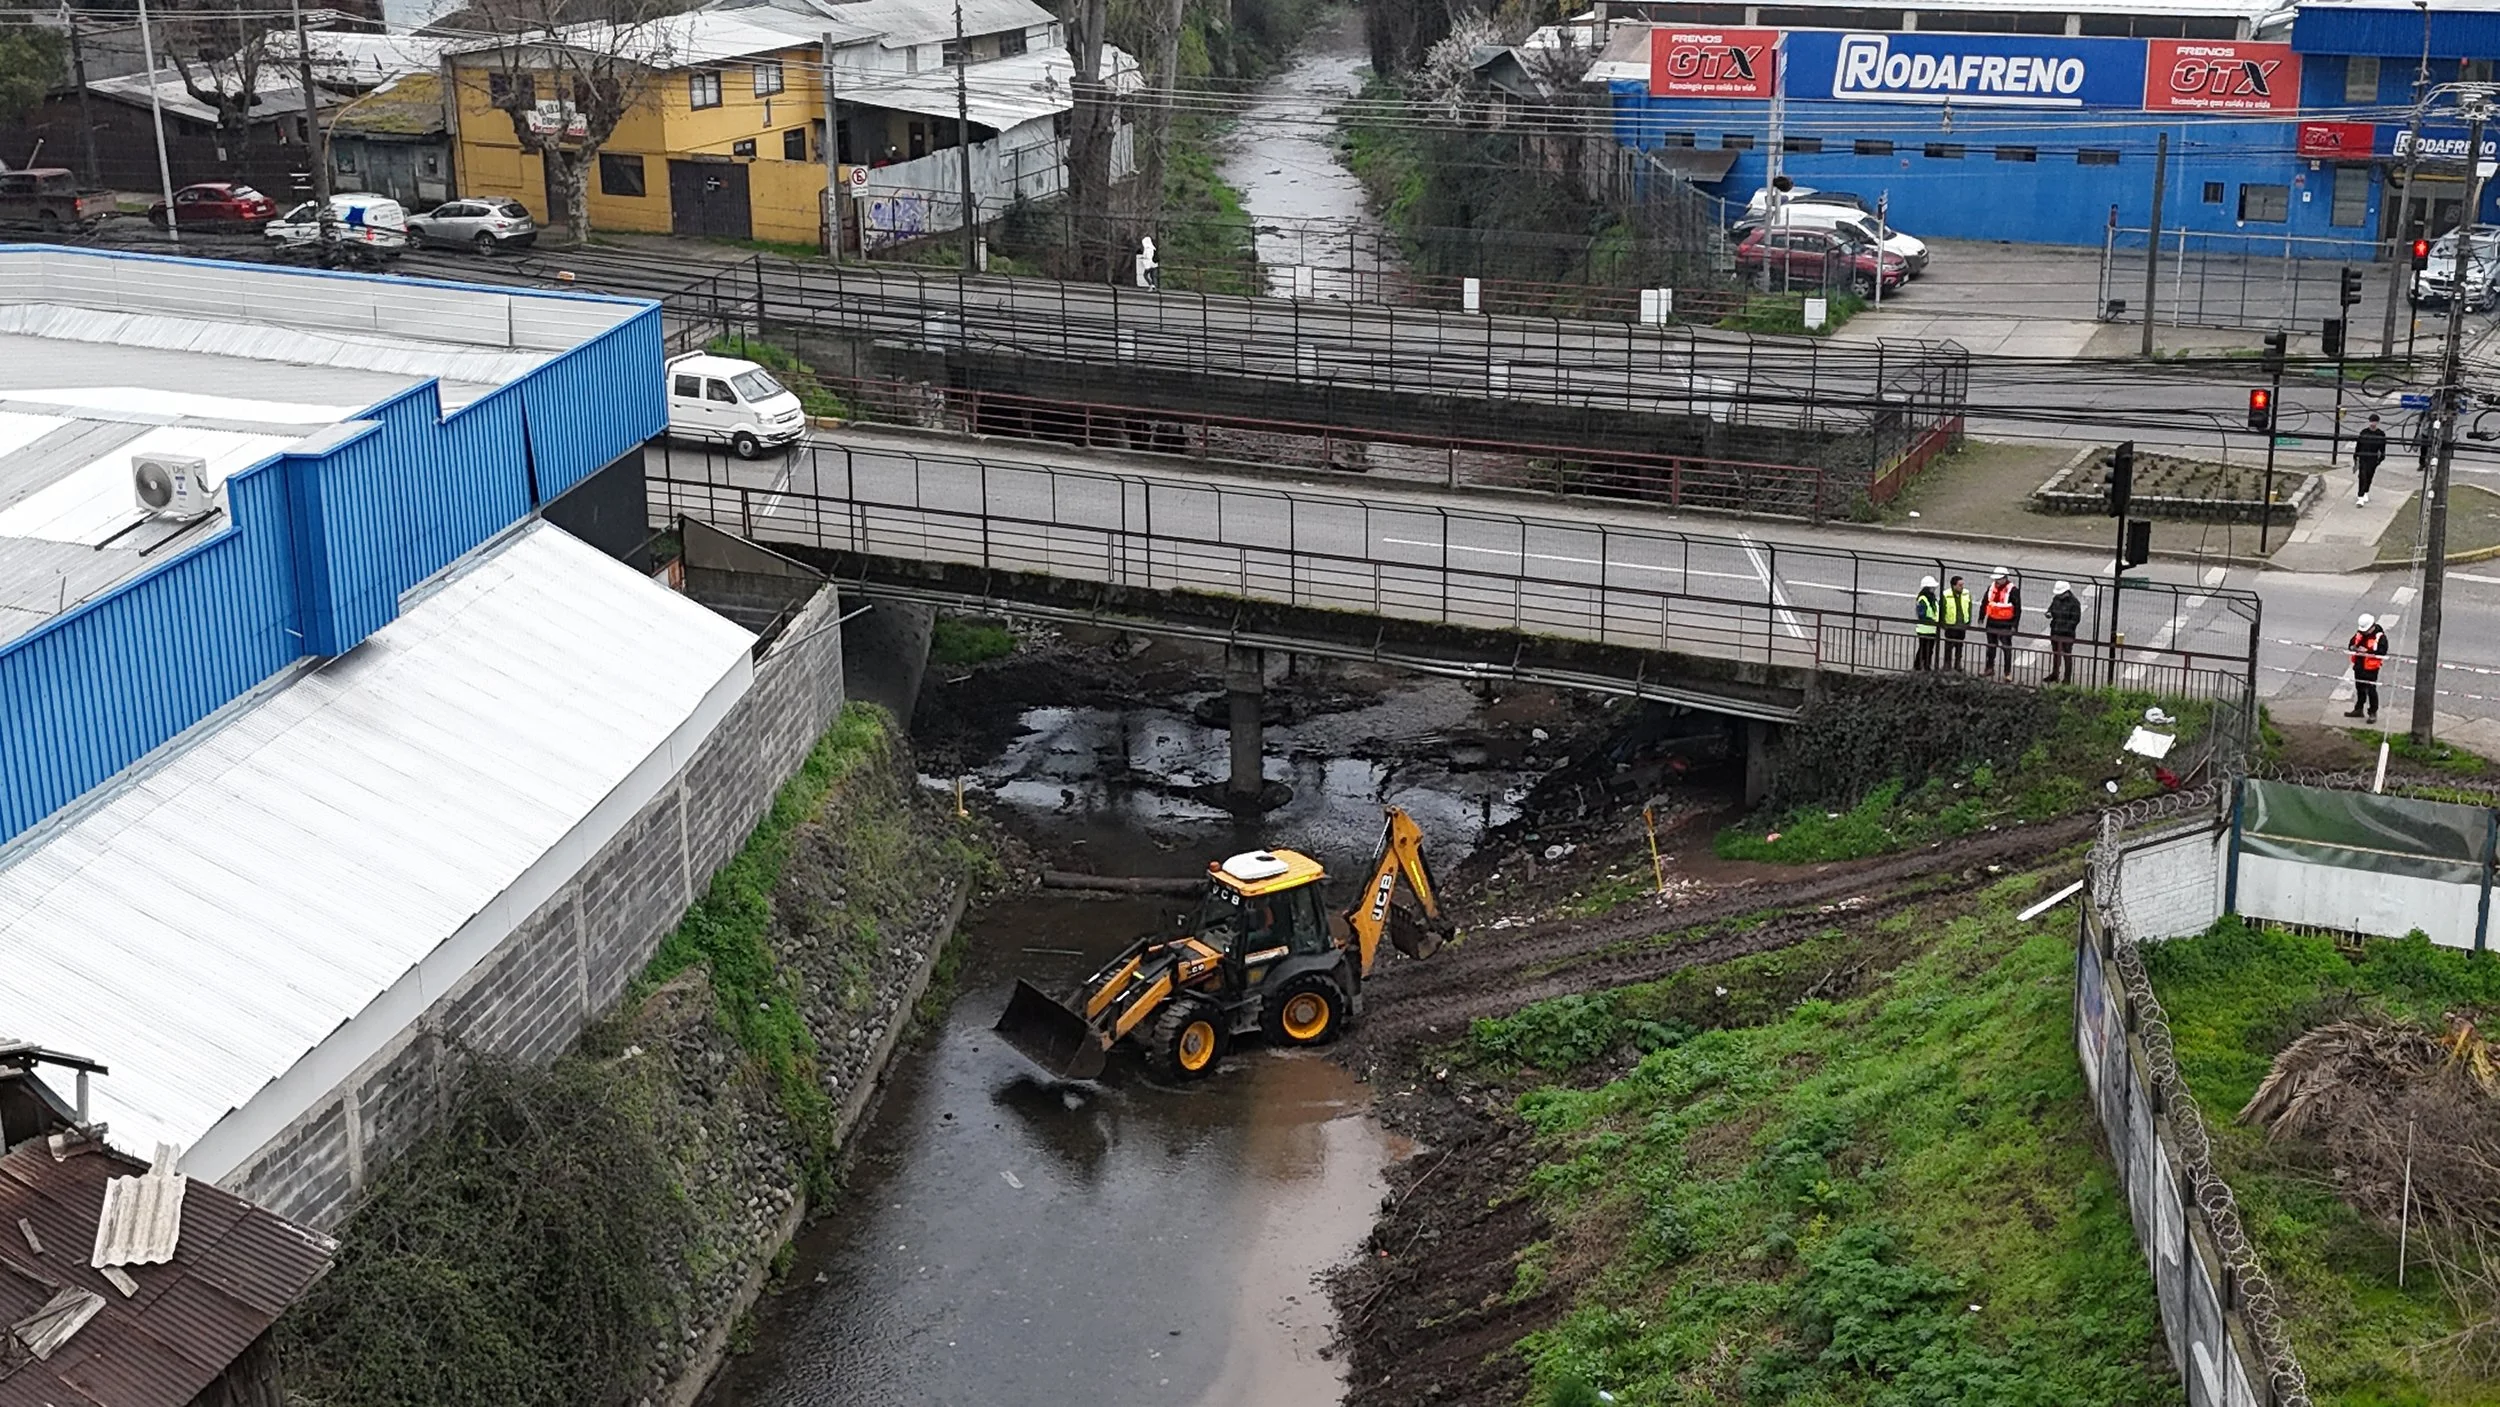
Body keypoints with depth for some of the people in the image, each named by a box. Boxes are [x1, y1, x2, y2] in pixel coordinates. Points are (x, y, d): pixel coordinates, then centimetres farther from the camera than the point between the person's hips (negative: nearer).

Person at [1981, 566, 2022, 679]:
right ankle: (1989, 668, 29)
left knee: (2006, 648, -1)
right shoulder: (1991, 587, 5)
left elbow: (2017, 608, -11)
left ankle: (2008, 673, 3)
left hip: (2005, 624, -6)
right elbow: (1985, 603, 15)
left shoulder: (2013, 590, -12)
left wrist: (2014, 624, -13)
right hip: (1992, 622, 6)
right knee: (1991, 647, 16)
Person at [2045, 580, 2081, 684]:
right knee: (2055, 654, 21)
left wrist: (2067, 628, -21)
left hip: (2067, 634, -7)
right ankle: (2054, 674, 37)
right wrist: (2049, 613, -3)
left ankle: (2067, 678, 4)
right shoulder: (2056, 599, 6)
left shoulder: (2074, 603, -13)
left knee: (2067, 656, -2)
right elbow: (2051, 608, 20)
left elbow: (2076, 619, -13)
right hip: (2055, 632, 7)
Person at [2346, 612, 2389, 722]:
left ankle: (2373, 713, 11)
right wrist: (2353, 647, -9)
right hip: (2359, 666, 7)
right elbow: (2351, 643, 14)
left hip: (2370, 668, -7)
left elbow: (2382, 651, -23)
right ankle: (2358, 709, 33)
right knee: (2359, 688, 19)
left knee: (2371, 690, 0)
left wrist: (2367, 651, -28)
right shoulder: (2360, 633, 4)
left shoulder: (2380, 637, -16)